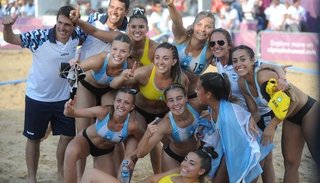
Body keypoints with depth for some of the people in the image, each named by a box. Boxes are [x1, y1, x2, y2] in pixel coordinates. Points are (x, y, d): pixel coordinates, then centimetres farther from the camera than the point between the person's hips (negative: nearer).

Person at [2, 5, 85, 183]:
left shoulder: (76, 36, -12)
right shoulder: (41, 37, -22)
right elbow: (11, 39, -27)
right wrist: (7, 27, -48)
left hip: (63, 98, 3)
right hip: (37, 98, -3)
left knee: (67, 136, 11)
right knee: (34, 139, 10)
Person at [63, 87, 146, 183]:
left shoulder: (132, 125, -33)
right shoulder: (103, 112, -36)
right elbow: (73, 112, -29)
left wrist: (131, 157, -24)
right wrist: (69, 110, -51)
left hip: (105, 150, 2)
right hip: (86, 140, -2)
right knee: (71, 153, -34)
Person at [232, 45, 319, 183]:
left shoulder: (264, 76, -28)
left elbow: (293, 100, -25)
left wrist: (273, 125, -24)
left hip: (308, 110, -7)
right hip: (289, 118, 7)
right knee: (290, 163, 9)